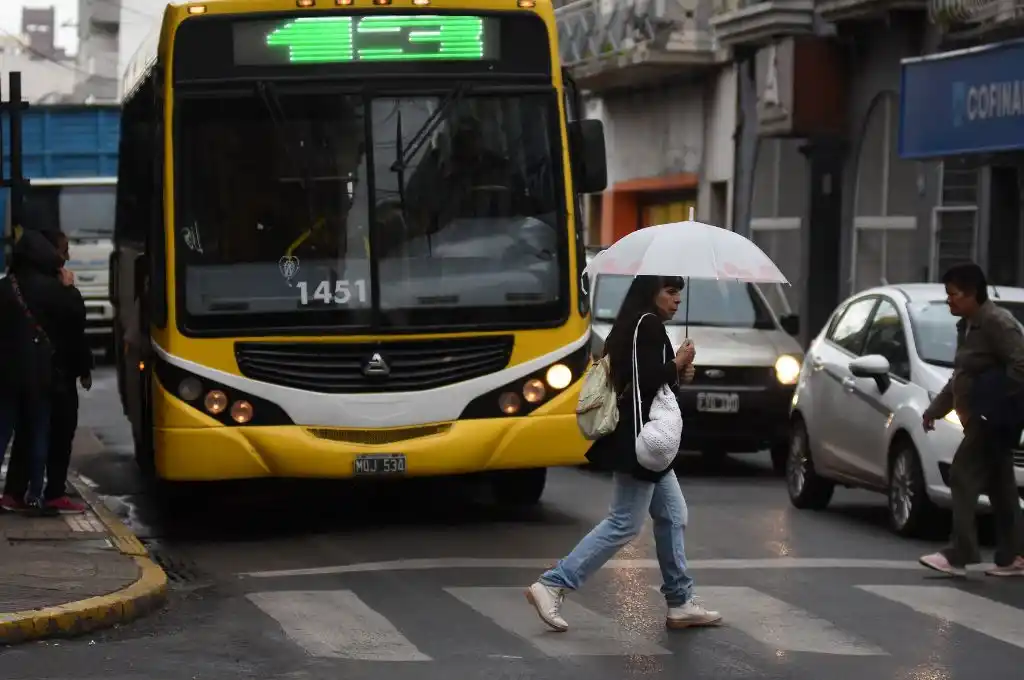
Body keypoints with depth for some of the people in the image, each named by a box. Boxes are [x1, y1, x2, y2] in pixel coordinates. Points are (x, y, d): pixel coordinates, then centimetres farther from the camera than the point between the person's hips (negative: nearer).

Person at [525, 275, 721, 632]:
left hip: (645, 440, 11)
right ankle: (552, 586, -9)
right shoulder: (648, 325, -14)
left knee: (672, 516, 13)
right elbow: (644, 381, -23)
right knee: (624, 524, -8)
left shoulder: (635, 326, 17)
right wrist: (677, 364, -8)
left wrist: (677, 374, 9)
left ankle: (680, 603, 16)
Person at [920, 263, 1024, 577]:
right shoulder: (968, 326, 15)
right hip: (984, 419, 10)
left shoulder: (996, 322, -15)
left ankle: (959, 555, -12)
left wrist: (989, 404, -22)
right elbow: (959, 378, 24)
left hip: (995, 419, -10)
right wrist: (935, 409, 22)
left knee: (964, 477, -11)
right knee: (998, 485, 11)